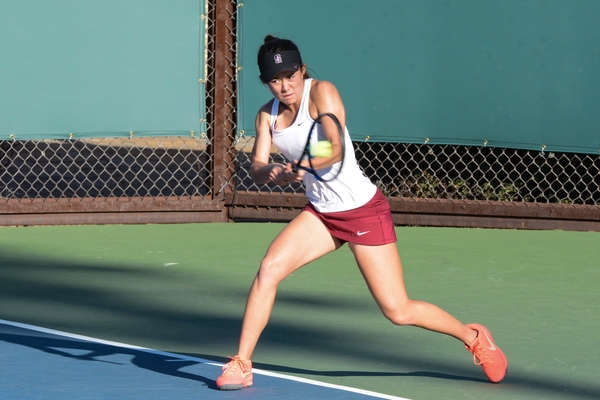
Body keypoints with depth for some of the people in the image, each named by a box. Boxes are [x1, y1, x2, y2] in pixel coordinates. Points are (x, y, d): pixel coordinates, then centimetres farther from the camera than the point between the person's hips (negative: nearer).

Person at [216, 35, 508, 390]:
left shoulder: (321, 92, -17)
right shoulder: (267, 116, 2)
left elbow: (335, 150, -30)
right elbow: (256, 168, -8)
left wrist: (301, 168, -49)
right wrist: (272, 171, -31)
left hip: (364, 210, -6)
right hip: (320, 213, 6)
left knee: (398, 311, -4)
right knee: (268, 270, -15)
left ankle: (474, 337, 19)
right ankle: (241, 365, -5)